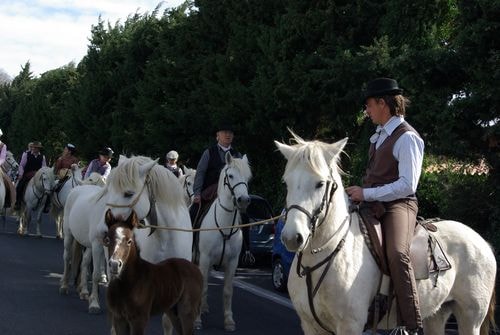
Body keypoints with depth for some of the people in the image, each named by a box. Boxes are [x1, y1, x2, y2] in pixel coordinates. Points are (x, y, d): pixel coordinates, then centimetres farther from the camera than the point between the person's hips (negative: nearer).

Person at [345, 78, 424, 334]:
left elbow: (407, 185, -19)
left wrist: (366, 194, -19)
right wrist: (360, 193, 9)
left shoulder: (406, 137, -11)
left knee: (397, 253, -34)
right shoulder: (379, 135, 16)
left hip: (397, 205, -10)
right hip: (372, 204, 10)